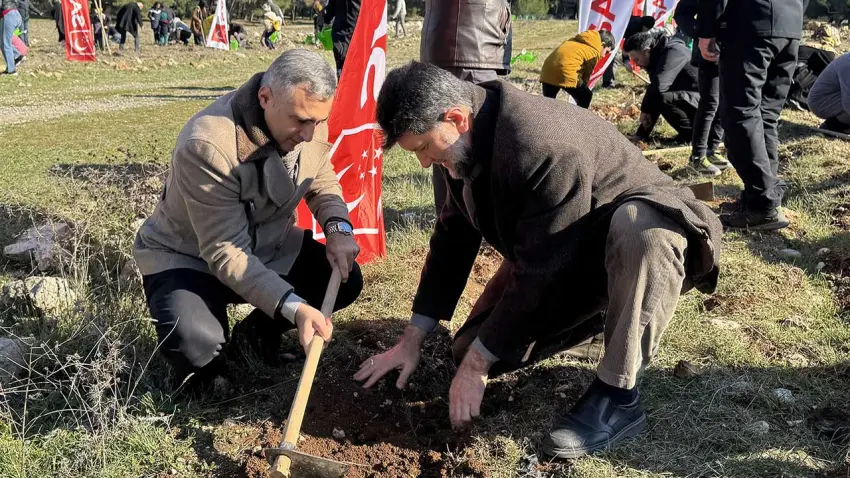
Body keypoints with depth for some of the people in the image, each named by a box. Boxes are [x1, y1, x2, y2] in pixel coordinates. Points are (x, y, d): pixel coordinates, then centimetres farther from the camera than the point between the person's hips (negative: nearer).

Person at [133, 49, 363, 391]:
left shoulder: (310, 120, -15)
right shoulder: (207, 146, -35)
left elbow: (323, 182, 5)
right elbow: (225, 253, -33)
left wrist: (338, 227, -17)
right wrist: (293, 307, -43)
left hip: (269, 244, 6)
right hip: (187, 256, -6)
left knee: (345, 280, -11)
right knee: (194, 344, -33)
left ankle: (258, 329, 13)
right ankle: (204, 365, 6)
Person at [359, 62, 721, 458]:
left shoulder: (546, 148, -36)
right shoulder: (468, 142, -9)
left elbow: (540, 274, -33)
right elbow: (452, 239, 1)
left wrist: (477, 365, -23)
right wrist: (412, 338, 1)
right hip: (553, 256, 8)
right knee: (471, 350, -2)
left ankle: (617, 396, -21)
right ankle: (598, 310, 16)